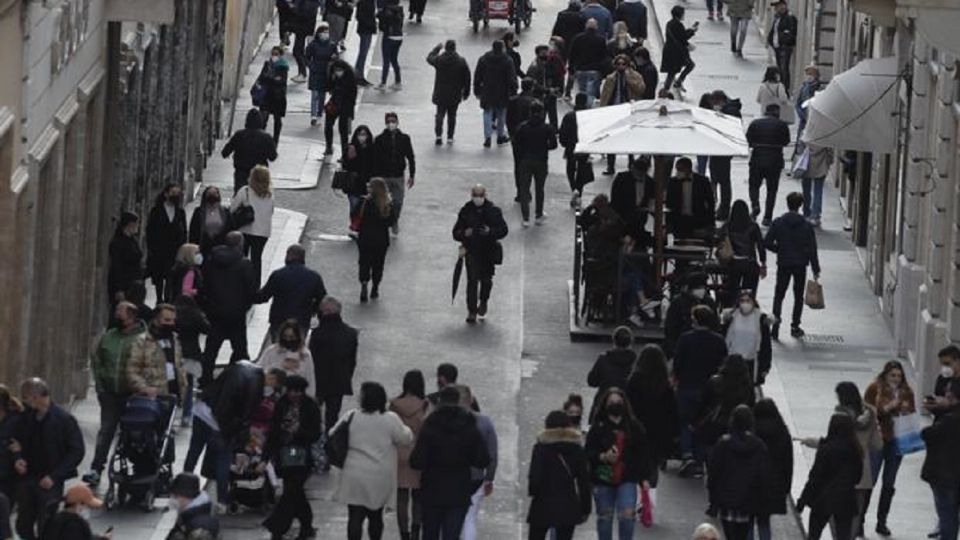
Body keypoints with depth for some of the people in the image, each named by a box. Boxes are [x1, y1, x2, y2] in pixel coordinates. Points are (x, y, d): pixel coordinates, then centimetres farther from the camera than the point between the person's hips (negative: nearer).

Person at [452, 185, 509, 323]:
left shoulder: (493, 211, -1)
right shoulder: (466, 211, 0)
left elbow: (503, 230, 0)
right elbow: (456, 233, 3)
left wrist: (490, 231, -19)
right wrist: (464, 234, -19)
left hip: (489, 251, 0)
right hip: (471, 251, 0)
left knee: (486, 279, 6)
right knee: (472, 280, -5)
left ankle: (483, 302, 35)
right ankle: (471, 311, 1)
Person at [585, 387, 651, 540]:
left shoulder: (634, 427, 1)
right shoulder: (598, 428, -3)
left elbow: (643, 453, 5)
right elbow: (588, 453, -4)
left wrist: (644, 478, 1)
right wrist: (602, 457, -24)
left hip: (627, 479, 0)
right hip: (603, 481, 0)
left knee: (627, 515, -13)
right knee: (604, 517, 10)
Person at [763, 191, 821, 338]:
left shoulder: (778, 223, -6)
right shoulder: (806, 226, -5)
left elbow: (767, 242, -9)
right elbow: (812, 249, -4)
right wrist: (816, 270, 1)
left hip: (783, 264, 0)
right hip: (801, 264, 0)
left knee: (779, 295, 8)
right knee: (798, 296, 13)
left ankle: (775, 325, -5)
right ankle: (795, 326, 13)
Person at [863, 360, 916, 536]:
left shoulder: (906, 391, 6)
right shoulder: (875, 388, -6)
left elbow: (912, 414, 15)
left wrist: (906, 410, -7)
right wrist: (885, 408, -20)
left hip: (897, 442, 4)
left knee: (889, 484, 10)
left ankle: (882, 522, 20)